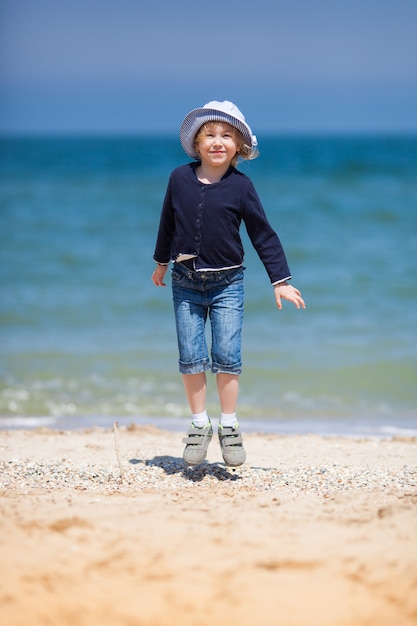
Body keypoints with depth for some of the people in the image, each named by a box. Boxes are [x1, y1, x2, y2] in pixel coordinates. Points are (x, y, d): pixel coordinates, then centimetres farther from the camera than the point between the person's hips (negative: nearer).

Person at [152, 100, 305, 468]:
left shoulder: (241, 186, -5)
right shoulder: (180, 179, 0)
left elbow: (263, 234, -2)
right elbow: (168, 223, 14)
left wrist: (280, 281, -4)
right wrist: (162, 262, 23)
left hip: (227, 284, -2)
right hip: (186, 283, 2)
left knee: (227, 356, -4)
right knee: (191, 358, 1)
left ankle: (229, 426, 11)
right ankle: (200, 425, 14)